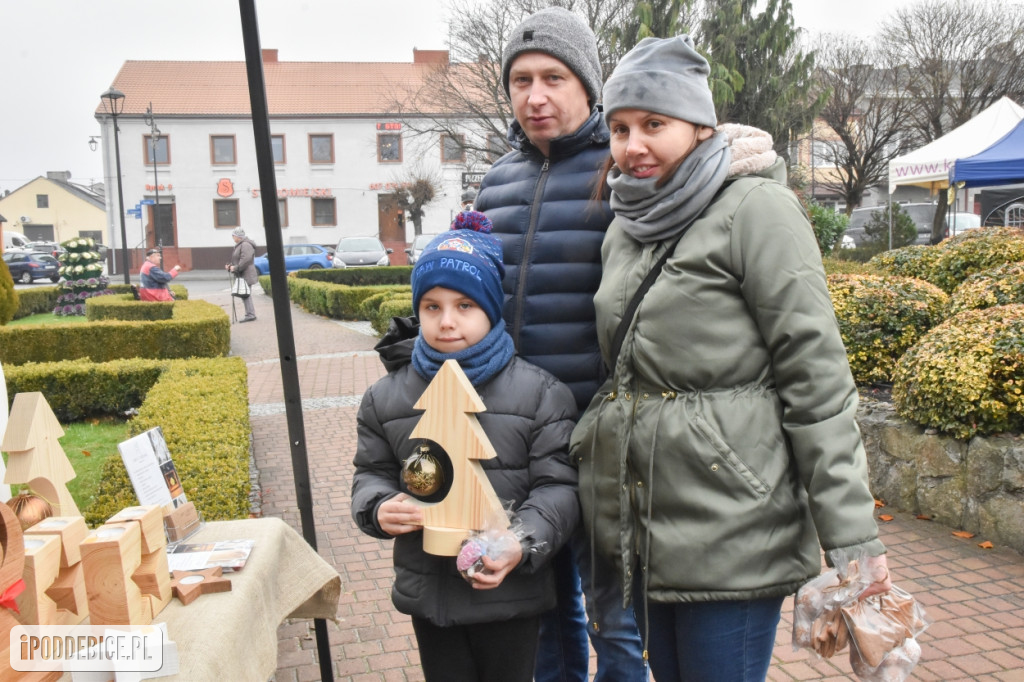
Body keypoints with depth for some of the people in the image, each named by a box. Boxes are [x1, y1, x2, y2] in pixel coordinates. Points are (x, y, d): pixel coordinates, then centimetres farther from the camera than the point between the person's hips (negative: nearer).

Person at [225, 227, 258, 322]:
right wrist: (230, 266, 8)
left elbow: (246, 260, -25)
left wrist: (236, 268, -22)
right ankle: (250, 314, 12)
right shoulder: (240, 245, 20)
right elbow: (237, 260, 24)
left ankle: (250, 315, -9)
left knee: (245, 295, -10)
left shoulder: (246, 245, -14)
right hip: (241, 276, 10)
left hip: (246, 275, -10)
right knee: (245, 295, 10)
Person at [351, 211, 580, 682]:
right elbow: (372, 474, 9)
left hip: (510, 593, -2)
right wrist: (379, 509, -13)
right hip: (428, 593, 3)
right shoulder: (386, 398, 2)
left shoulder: (540, 393, -9)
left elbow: (557, 486, -10)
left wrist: (523, 544, -26)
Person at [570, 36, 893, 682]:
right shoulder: (625, 228, 12)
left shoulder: (757, 209, -10)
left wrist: (854, 537, -15)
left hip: (731, 535, -7)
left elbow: (817, 379, -14)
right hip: (641, 530, 7)